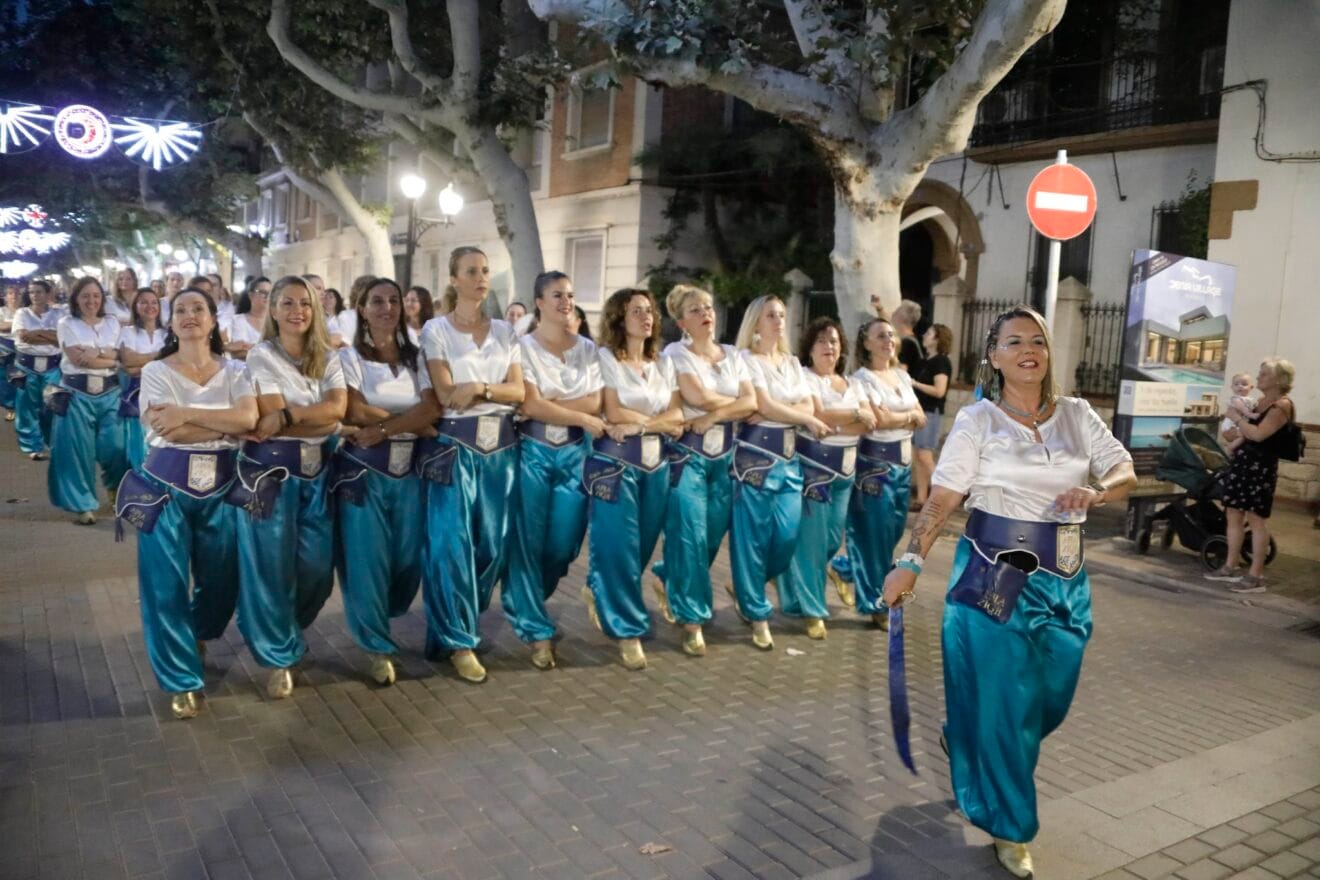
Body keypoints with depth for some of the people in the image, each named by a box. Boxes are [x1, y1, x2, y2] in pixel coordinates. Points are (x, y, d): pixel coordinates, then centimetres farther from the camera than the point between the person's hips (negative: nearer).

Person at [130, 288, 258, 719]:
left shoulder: (234, 370, 3)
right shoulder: (156, 371, -2)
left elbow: (248, 418, -15)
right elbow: (165, 430, -16)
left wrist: (187, 413, -20)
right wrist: (223, 424, -14)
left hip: (220, 487, 2)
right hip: (168, 487, -2)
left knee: (222, 578, 11)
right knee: (166, 583, 1)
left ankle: (196, 635, 45)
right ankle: (181, 679, 15)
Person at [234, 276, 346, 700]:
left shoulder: (328, 358, 8)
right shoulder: (261, 356, -4)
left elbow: (338, 408, -10)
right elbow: (270, 414, -15)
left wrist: (287, 417, -20)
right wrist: (321, 420, -15)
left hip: (316, 472, 5)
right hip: (271, 471, -4)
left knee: (317, 566, 7)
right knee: (271, 566, 1)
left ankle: (285, 634, 34)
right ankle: (277, 656, 17)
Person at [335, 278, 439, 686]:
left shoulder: (416, 357, 9)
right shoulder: (350, 356, 0)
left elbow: (432, 410, -6)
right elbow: (356, 413, -13)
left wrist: (381, 429, -17)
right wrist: (411, 419, -8)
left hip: (408, 469, 3)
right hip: (364, 470, -3)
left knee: (409, 556, 6)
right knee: (367, 557, -1)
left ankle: (377, 617, 35)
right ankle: (377, 645, 15)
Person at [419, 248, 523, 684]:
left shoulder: (505, 331, 11)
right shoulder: (436, 330, -2)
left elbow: (519, 392, 2)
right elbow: (447, 396, -11)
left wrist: (480, 388, -13)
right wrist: (496, 388, -10)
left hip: (501, 445, 5)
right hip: (455, 445, -4)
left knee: (494, 543, 8)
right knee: (452, 542, -5)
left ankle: (460, 622, 28)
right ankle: (458, 640, 8)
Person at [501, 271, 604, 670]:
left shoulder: (588, 349, 8)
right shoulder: (524, 346, -4)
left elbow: (594, 401, -3)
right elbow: (531, 404, -14)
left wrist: (546, 406, -14)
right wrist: (584, 418, -13)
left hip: (575, 453, 4)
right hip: (533, 453, -4)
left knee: (565, 543, 6)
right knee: (529, 542, -2)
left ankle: (522, 603, 34)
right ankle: (536, 629, 10)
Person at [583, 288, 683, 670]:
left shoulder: (664, 363, 12)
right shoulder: (606, 357, -4)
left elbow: (677, 416, 2)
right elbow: (614, 414, -12)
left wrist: (638, 425, -13)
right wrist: (661, 422, -5)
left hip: (655, 462, 6)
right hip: (616, 461, -6)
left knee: (644, 543, 12)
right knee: (619, 545, -5)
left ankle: (598, 592, 38)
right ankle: (628, 630, 6)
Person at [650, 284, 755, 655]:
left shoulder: (733, 354, 12)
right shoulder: (676, 353, -3)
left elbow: (751, 403, 1)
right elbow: (697, 397, -18)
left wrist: (714, 415, -13)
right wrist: (734, 400, -3)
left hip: (724, 455, 5)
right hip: (688, 453, -5)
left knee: (714, 533, 8)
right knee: (690, 535, -7)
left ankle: (666, 579, 34)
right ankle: (692, 617, 4)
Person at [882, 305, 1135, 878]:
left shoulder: (1077, 415, 6)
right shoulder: (978, 420, -5)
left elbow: (1126, 474, 6)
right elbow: (941, 499, -9)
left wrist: (1097, 493, -17)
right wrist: (911, 561, -18)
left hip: (1063, 581, 5)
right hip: (994, 579, -4)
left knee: (1048, 699, 14)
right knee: (1000, 703, 1)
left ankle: (966, 745, 44)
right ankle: (1008, 825, 19)